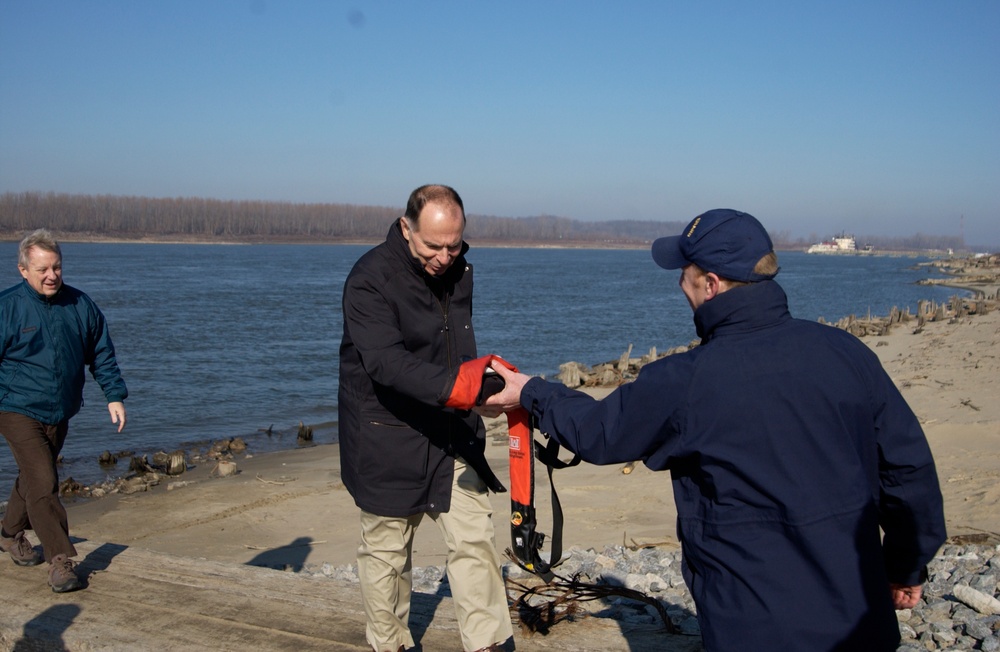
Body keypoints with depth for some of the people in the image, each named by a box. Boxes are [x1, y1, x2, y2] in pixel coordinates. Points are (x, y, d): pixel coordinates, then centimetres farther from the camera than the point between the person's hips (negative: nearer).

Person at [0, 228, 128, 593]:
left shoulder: (81, 306, 1)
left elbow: (102, 355, 10)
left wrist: (115, 395, 3)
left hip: (60, 415, 5)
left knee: (34, 479, 20)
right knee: (42, 484, -13)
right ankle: (60, 559, -6)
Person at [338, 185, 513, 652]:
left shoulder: (458, 271, 4)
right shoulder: (371, 279, -20)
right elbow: (386, 361, -33)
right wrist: (452, 385, -45)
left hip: (452, 435, 6)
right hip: (387, 440, -5)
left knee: (474, 539, 2)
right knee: (387, 549, 10)